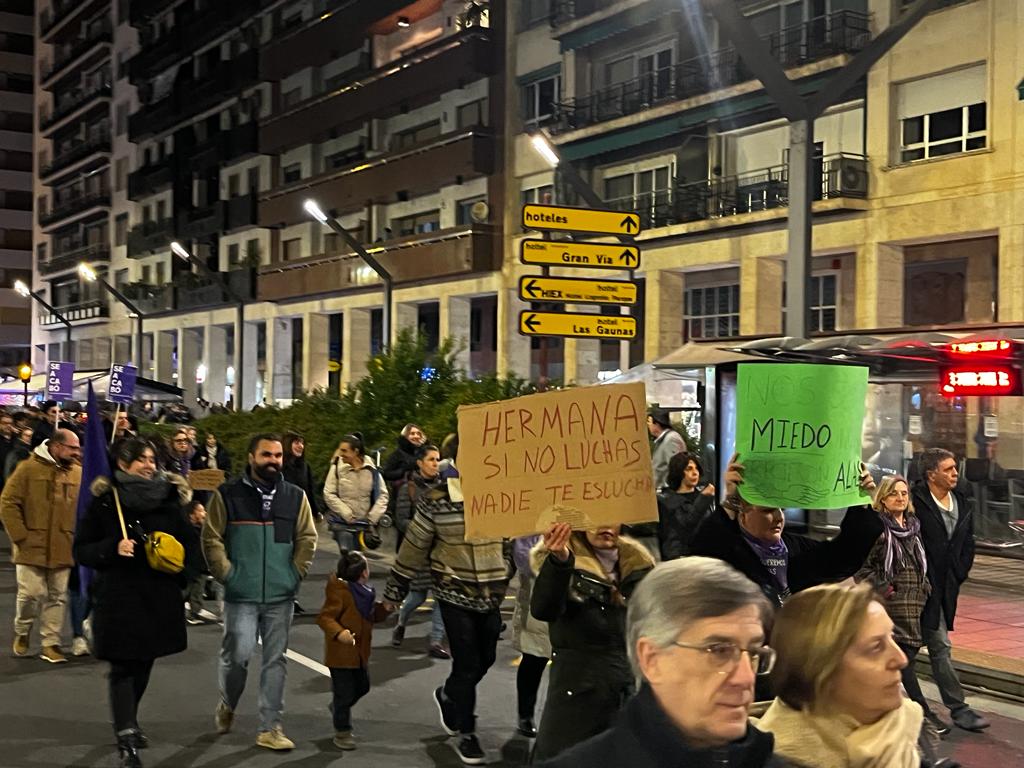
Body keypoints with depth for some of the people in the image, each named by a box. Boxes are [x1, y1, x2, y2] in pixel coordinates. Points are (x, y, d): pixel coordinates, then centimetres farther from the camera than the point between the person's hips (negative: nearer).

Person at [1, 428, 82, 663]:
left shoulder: (78, 473, 4)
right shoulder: (29, 469, -5)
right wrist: (20, 535, -9)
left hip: (63, 549, 3)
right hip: (32, 547, -3)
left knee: (57, 597, 6)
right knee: (31, 593, -1)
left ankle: (50, 643, 16)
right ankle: (22, 632, 26)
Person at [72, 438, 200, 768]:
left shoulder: (169, 497, 4)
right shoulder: (104, 501, -3)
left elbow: (190, 540, 13)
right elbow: (82, 549, -1)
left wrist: (184, 570, -3)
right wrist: (113, 548, -18)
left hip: (160, 595, 4)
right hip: (119, 595, -3)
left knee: (145, 662, 14)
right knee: (124, 666, -6)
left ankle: (128, 721, 34)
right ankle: (126, 739, -7)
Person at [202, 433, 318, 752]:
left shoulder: (295, 496, 5)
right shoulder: (228, 494, -3)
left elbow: (307, 538, 9)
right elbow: (211, 538, -2)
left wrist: (296, 573, 1)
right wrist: (226, 573, -7)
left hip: (281, 595, 3)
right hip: (241, 595, -3)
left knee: (275, 660, 6)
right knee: (237, 655, -3)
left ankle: (270, 728, 13)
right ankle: (227, 705, 27)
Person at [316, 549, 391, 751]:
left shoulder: (363, 592, 8)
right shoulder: (339, 592, -22)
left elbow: (371, 616, 19)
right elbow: (325, 617, -24)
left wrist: (384, 608, 1)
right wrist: (339, 632, -40)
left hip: (359, 653, 9)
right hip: (341, 654, -9)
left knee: (362, 687, 21)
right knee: (345, 692, -1)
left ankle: (338, 708, 45)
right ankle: (342, 732, 13)